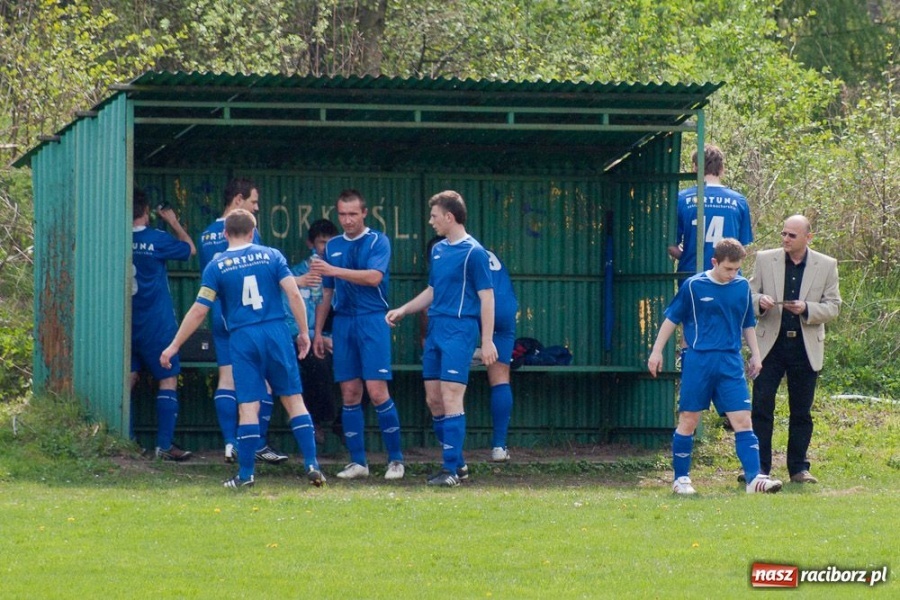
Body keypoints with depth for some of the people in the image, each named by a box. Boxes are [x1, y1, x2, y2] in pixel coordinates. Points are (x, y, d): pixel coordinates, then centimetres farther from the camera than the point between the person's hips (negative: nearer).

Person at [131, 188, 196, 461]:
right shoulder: (156, 240, -12)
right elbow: (189, 249, 3)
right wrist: (174, 223, 17)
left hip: (125, 324, 4)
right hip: (156, 324, -4)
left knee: (128, 379, 10)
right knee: (168, 380, 2)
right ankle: (164, 444, -4)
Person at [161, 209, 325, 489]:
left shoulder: (216, 266, 2)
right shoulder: (270, 256, 5)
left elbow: (198, 311, 0)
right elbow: (294, 293, -3)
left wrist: (174, 346, 7)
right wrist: (304, 332, 4)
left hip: (242, 339, -1)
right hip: (276, 333, 1)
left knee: (249, 406, 1)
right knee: (294, 399, 6)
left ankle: (246, 473, 2)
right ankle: (312, 464, 0)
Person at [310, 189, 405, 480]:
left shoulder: (378, 241, -1)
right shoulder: (333, 247, 15)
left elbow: (374, 276, -18)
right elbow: (327, 293, 20)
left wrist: (334, 271, -25)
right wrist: (318, 331, 15)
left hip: (372, 321, -5)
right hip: (343, 323, 5)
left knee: (377, 391, -11)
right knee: (350, 394, 2)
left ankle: (395, 459, -3)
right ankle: (358, 462, 6)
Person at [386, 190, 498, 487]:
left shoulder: (473, 252, -9)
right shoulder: (438, 250, 15)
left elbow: (487, 297, -10)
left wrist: (487, 341, -14)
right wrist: (403, 310, 20)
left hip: (459, 331, -8)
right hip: (435, 329, 8)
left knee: (451, 398, -12)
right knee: (433, 399, 9)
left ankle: (451, 470, -11)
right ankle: (455, 461, 20)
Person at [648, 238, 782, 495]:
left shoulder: (743, 287, 7)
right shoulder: (693, 286, -3)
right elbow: (671, 319, 4)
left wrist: (755, 355, 16)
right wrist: (657, 351, 4)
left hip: (731, 363, 3)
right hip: (698, 361, -3)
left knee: (743, 420, -6)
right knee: (688, 421, 3)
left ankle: (754, 478, -11)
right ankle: (681, 479, 13)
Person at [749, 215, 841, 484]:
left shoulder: (826, 266, 2)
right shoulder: (765, 260, 4)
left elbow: (833, 307, 1)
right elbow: (749, 294, 8)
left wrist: (806, 309, -17)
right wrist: (760, 301, -16)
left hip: (806, 348, 0)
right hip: (771, 344, 0)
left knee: (801, 411, 6)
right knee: (761, 406, -5)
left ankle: (799, 468, 13)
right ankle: (759, 467, -1)